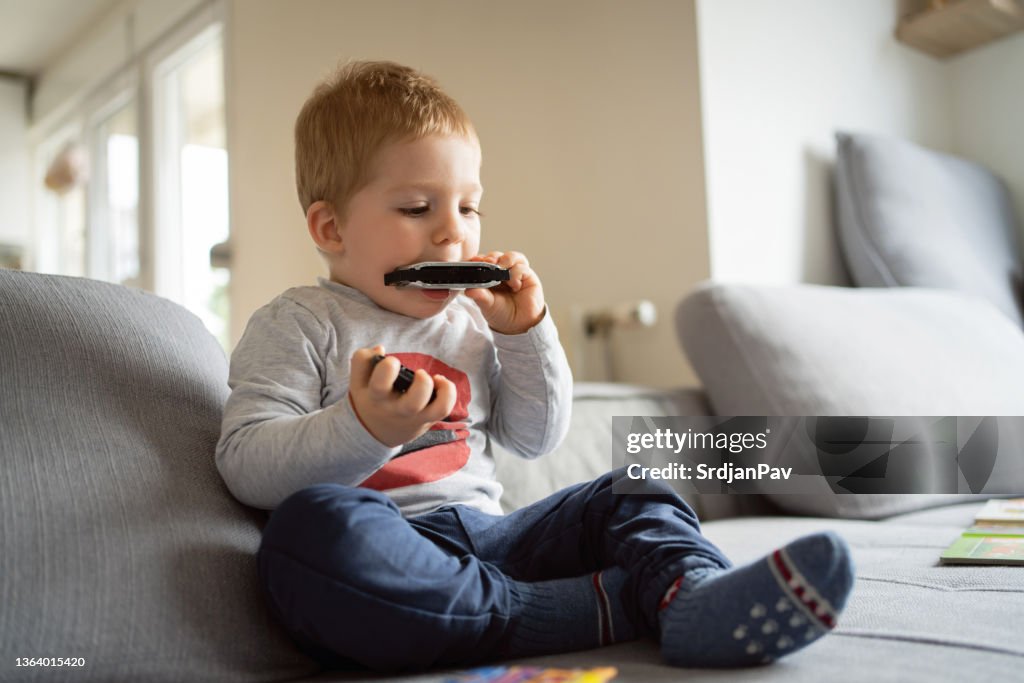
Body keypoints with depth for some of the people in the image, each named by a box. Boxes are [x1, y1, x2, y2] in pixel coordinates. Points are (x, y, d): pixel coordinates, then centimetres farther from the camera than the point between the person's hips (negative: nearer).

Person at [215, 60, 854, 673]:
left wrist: (525, 332, 3)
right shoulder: (299, 324, 1)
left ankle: (692, 596, -38)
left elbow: (537, 438, 17)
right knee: (310, 523, -36)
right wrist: (364, 427, -27)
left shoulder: (472, 321, 17)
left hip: (487, 536, 6)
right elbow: (246, 468, -10)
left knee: (631, 492, -2)